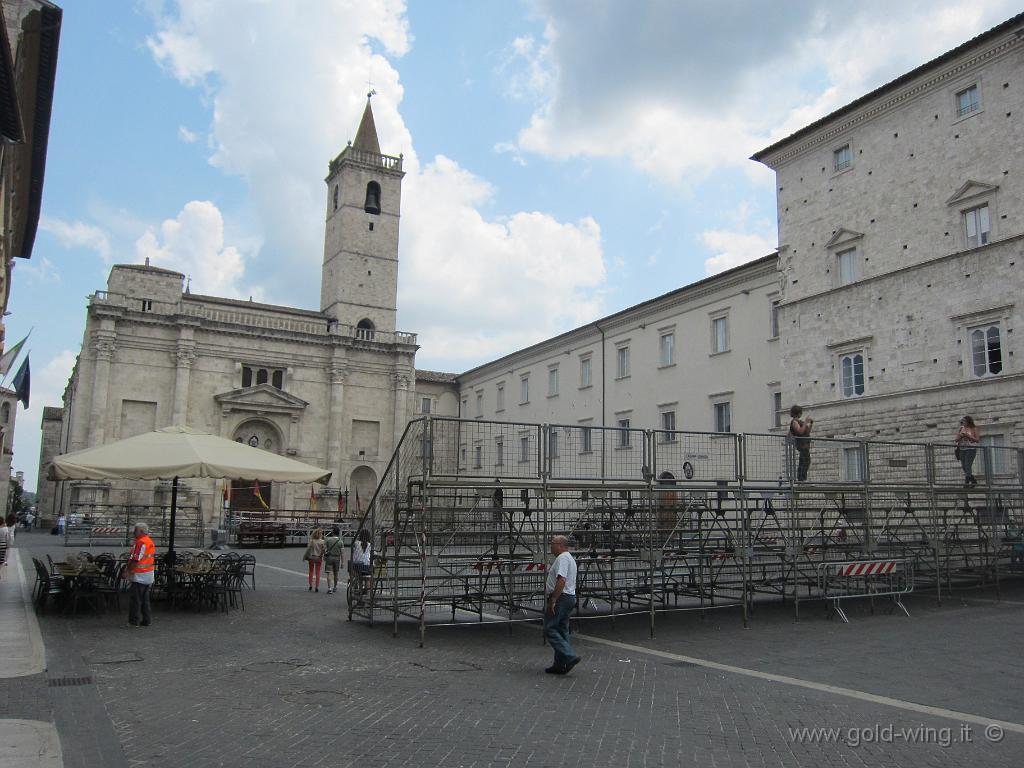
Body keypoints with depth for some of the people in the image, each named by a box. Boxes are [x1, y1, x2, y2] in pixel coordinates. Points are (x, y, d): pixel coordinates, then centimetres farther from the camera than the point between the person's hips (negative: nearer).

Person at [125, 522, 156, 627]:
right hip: (149, 575, 9)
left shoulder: (140, 542, -17)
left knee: (135, 599, -1)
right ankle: (147, 620, 18)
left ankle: (134, 621, 3)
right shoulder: (150, 541, 13)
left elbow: (135, 559, -21)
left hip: (139, 576, -9)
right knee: (145, 599, 15)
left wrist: (127, 569, -9)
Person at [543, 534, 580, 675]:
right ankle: (560, 665, 13)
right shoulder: (570, 558, 20)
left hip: (560, 598, -11)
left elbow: (561, 581, -25)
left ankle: (570, 656, -16)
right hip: (570, 597, 11)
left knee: (550, 629, -8)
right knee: (562, 631, 11)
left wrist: (553, 600, -25)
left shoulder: (562, 558, -14)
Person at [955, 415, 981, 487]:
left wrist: (968, 436, -13)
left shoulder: (974, 429, 1)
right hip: (962, 449, 5)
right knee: (964, 467, 6)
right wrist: (960, 436, -8)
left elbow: (978, 440, -5)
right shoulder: (961, 429, 14)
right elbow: (956, 439, 12)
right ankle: (973, 480, 21)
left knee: (968, 466, -14)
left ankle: (967, 482, -13)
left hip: (971, 449, -5)